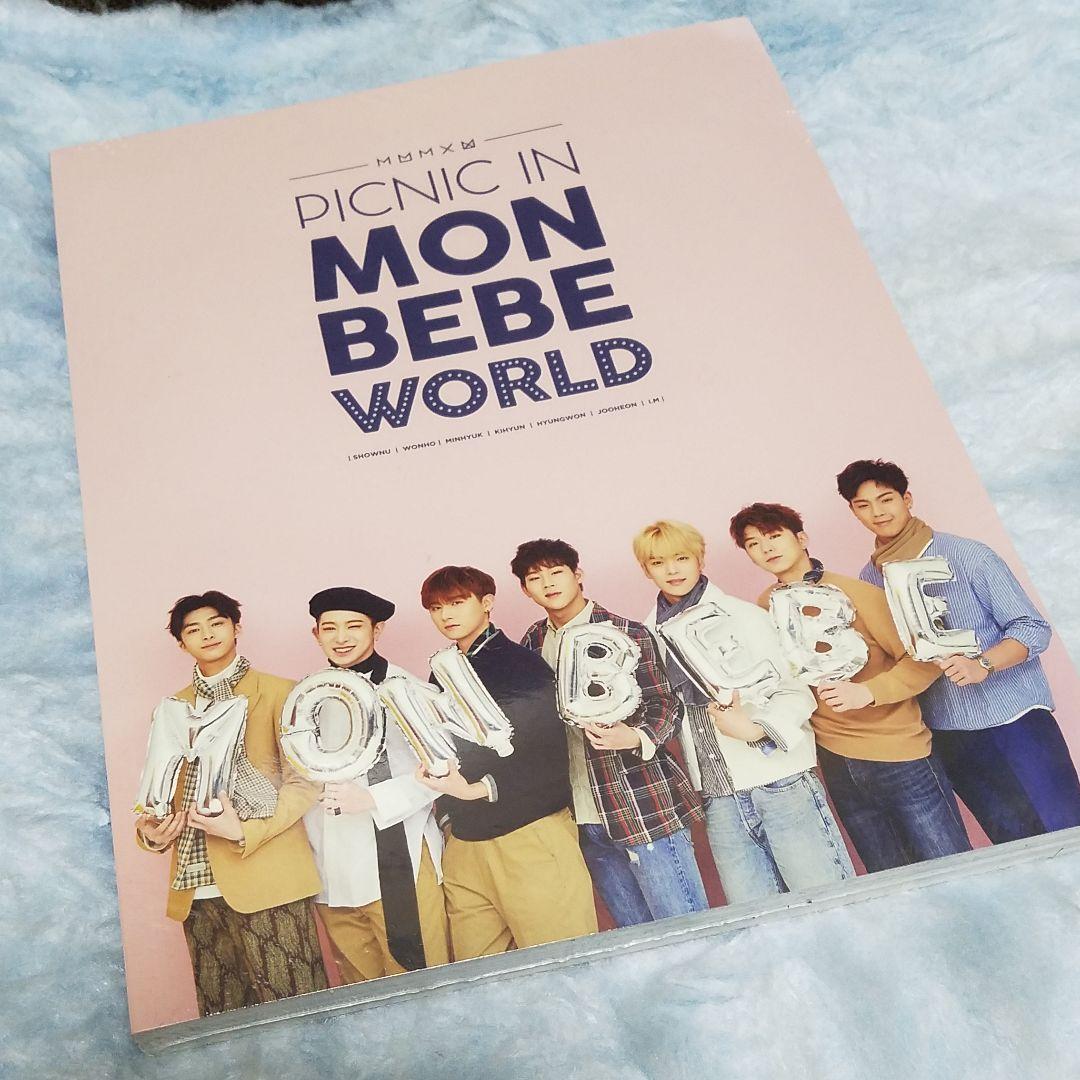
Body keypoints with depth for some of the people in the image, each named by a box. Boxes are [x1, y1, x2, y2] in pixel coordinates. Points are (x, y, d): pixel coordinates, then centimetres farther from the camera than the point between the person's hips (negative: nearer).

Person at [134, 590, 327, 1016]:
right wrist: (149, 829, 2)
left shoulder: (277, 693, 2)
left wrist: (246, 832, -17)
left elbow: (303, 782, -4)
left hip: (265, 878, -4)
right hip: (197, 887, 5)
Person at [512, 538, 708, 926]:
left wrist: (635, 737, -27)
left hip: (644, 808, -5)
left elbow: (663, 704, -7)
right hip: (584, 818, 6)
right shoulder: (533, 642, 10)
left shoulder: (623, 633, -6)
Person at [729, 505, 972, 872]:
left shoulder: (854, 593, -12)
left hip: (898, 755, -4)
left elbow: (924, 657, -12)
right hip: (835, 764, 5)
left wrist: (868, 692, -24)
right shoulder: (765, 607, 3)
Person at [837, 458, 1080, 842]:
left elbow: (1033, 627, -6)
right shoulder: (870, 579, 6)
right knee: (1016, 842, 7)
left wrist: (982, 665, -23)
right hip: (949, 735, 3)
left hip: (1016, 718, -3)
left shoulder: (967, 555, -6)